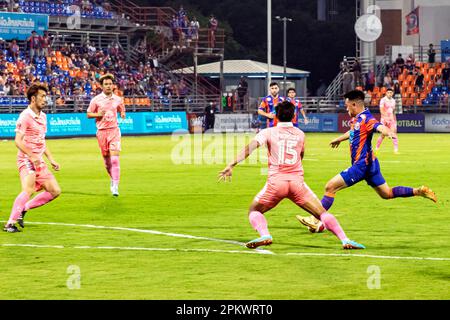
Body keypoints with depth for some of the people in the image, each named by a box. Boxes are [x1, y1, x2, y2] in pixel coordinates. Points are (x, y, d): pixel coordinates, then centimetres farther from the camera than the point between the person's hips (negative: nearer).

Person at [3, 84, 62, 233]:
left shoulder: (43, 116, 15)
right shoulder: (25, 116, -11)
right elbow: (18, 141, -18)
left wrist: (51, 159, 20)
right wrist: (32, 156, -27)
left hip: (39, 162, 9)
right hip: (26, 159, -9)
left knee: (55, 191, 5)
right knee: (28, 190, -26)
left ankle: (23, 209, 12)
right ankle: (10, 223, -23)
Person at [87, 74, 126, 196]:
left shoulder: (118, 99, 5)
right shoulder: (96, 100, 0)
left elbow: (122, 111, 19)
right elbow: (88, 114, 6)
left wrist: (123, 114, -4)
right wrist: (98, 114, -13)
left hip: (114, 130, 0)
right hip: (102, 131, 1)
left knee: (115, 159, -13)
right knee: (106, 159, 8)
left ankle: (115, 186, -14)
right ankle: (113, 179, 32)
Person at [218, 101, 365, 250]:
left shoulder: (268, 132, 4)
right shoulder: (300, 134, 14)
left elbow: (250, 147, -10)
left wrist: (231, 165, -15)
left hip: (276, 181, -2)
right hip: (297, 181, 2)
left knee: (254, 211, 15)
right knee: (322, 213, 7)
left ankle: (265, 236, -15)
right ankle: (345, 240, -9)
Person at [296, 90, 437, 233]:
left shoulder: (366, 118, -17)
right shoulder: (357, 120, 11)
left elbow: (379, 127, -37)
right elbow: (352, 132, 34)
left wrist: (388, 132, -60)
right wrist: (339, 139, 53)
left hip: (362, 165, -10)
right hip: (369, 163, 10)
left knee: (330, 187, -8)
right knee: (387, 193, 16)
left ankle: (317, 222, -5)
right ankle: (418, 191, 12)